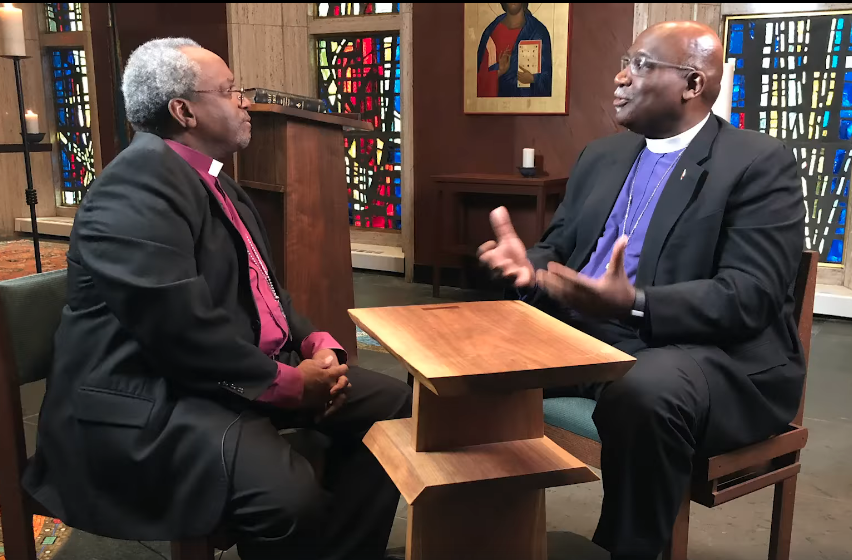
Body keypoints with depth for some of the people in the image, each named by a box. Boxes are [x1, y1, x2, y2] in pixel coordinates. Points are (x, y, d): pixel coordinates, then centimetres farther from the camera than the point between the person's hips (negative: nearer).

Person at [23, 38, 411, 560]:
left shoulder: (218, 184, 15)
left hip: (247, 371, 10)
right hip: (152, 398, -10)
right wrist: (289, 383, -17)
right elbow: (179, 327, -26)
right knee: (289, 493, -34)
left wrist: (316, 343, 1)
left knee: (393, 404, 4)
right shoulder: (139, 185, -17)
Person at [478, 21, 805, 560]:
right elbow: (559, 249, 15)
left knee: (644, 391, -37)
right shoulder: (601, 156, 13)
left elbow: (748, 297, -18)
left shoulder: (761, 163, -8)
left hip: (714, 356, -6)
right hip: (585, 339, 7)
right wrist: (530, 266, -10)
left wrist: (634, 306, -33)